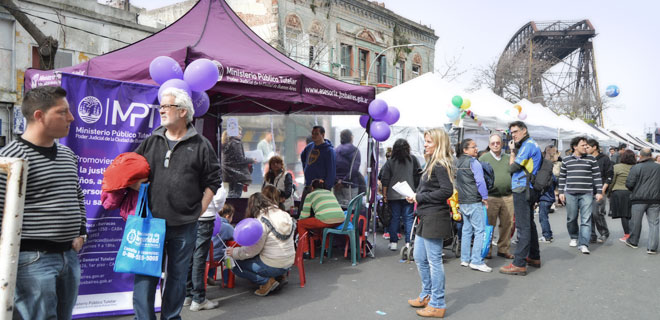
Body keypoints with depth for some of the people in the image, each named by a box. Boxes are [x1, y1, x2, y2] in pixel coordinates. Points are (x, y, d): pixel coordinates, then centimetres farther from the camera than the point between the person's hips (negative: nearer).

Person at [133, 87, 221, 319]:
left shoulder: (200, 145, 2)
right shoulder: (151, 142, 9)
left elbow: (212, 181, 5)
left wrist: (199, 210, -1)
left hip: (185, 225, -1)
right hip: (151, 221, 2)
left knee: (178, 277, 11)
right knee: (145, 276, 0)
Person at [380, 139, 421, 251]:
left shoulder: (390, 162, -3)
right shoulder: (413, 160, 0)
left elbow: (385, 180, -3)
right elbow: (418, 178, 2)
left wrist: (384, 195, 4)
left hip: (393, 195, 0)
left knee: (394, 218, 7)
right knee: (408, 218, 6)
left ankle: (393, 242, 10)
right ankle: (408, 242, 5)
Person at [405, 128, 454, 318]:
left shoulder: (440, 165, -15)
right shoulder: (432, 164, 16)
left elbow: (447, 190, -23)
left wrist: (420, 197, -16)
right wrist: (416, 196, 2)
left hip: (435, 218, -11)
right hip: (426, 217, 11)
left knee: (434, 261, -2)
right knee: (420, 259, 19)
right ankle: (427, 296, 33)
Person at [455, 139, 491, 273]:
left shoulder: (457, 162, 12)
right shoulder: (473, 162, -12)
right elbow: (480, 181, -17)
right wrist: (485, 197, -7)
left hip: (462, 201, 8)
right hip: (474, 201, -8)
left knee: (466, 230, 15)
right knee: (480, 230, -5)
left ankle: (465, 259, 19)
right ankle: (476, 261, -8)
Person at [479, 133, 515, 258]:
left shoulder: (508, 158, 15)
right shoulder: (483, 158, 4)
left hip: (508, 197, 4)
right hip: (490, 197, -3)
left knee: (507, 225, 6)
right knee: (489, 225, -1)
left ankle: (503, 249, 19)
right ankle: (487, 249, 11)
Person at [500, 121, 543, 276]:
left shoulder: (528, 145, -11)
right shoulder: (531, 144, 21)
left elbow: (512, 168, -12)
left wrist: (512, 151, 1)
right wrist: (514, 151, 8)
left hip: (522, 190, -11)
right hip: (528, 190, 11)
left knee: (523, 226, -11)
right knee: (529, 224, 18)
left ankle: (519, 264, -12)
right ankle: (534, 257, 29)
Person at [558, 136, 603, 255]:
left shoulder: (591, 159, 5)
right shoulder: (566, 160, 8)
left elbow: (597, 176, 4)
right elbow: (562, 177, 11)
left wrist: (599, 192, -2)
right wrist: (561, 192, 5)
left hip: (587, 194, -1)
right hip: (570, 193, 1)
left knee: (586, 220, -7)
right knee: (571, 218, 9)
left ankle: (583, 244, -7)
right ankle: (574, 238, 31)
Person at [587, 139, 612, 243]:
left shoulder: (604, 159, 0)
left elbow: (609, 176, -3)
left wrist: (603, 189, -11)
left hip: (599, 191, -5)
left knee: (596, 213, -13)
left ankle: (604, 233, 7)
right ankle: (591, 236, 10)